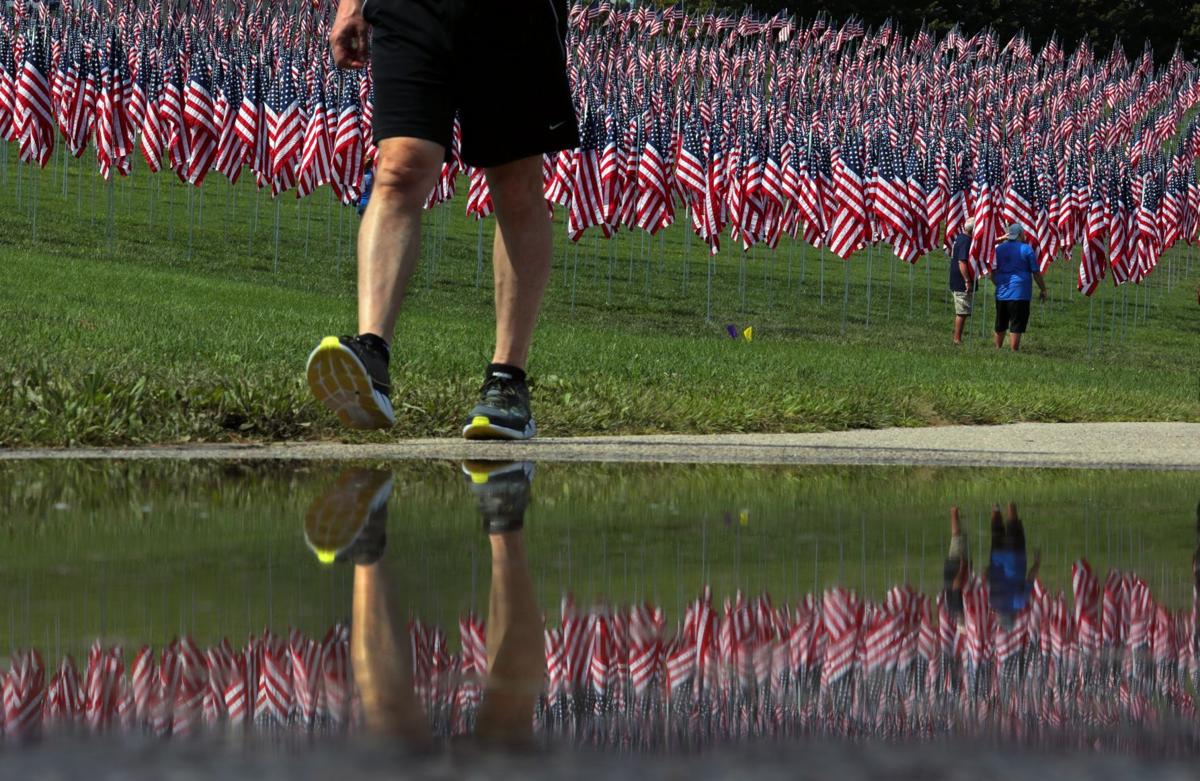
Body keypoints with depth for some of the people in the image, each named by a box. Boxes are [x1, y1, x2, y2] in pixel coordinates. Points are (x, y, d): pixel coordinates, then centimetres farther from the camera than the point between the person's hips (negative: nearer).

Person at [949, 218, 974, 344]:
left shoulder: (959, 238, 13)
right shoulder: (966, 241, -18)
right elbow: (962, 262, -24)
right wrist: (967, 281, -24)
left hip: (956, 282, 10)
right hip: (962, 283, -10)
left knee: (960, 313, 15)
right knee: (962, 313, -5)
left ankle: (957, 339, 19)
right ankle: (958, 339, -2)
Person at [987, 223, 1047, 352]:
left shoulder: (999, 248, 8)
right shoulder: (1026, 249, -5)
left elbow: (992, 272, 12)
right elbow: (1036, 273, -4)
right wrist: (1043, 290, 7)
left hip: (1002, 292, 5)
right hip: (1020, 292, -5)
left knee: (1000, 326, 16)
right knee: (1016, 326, -3)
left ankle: (998, 349, 27)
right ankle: (1014, 351, -5)